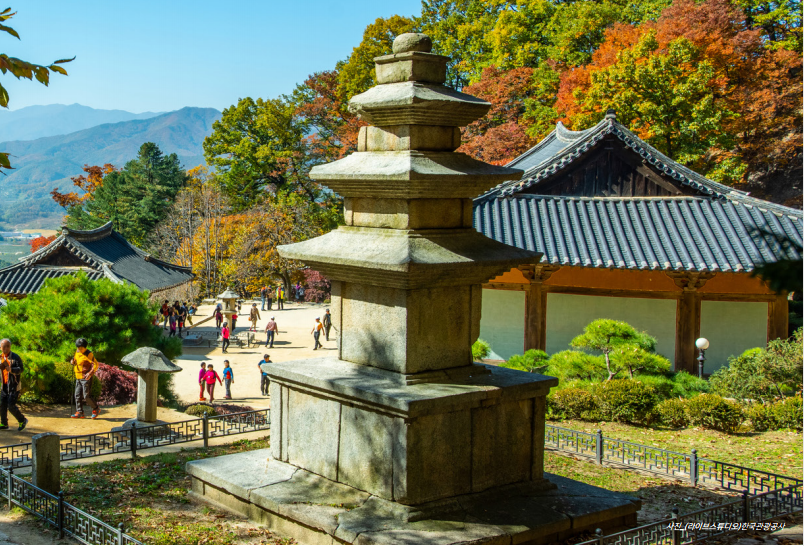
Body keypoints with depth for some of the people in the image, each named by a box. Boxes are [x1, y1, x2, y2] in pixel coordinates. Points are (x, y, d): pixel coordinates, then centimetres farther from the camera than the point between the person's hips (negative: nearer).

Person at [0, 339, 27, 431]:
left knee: (11, 405, -9)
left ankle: (22, 421, 10)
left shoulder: (15, 357, -12)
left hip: (14, 385, -6)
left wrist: (11, 370, -37)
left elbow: (21, 369, -19)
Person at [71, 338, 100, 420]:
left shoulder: (88, 354, -13)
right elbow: (75, 360, 28)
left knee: (86, 396, -9)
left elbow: (95, 364, -17)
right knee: (78, 395, 6)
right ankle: (79, 413, 12)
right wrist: (72, 361, 3)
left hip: (86, 377, -8)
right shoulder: (77, 352, 10)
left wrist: (90, 373, -30)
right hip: (78, 377, 8)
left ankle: (96, 409, 8)